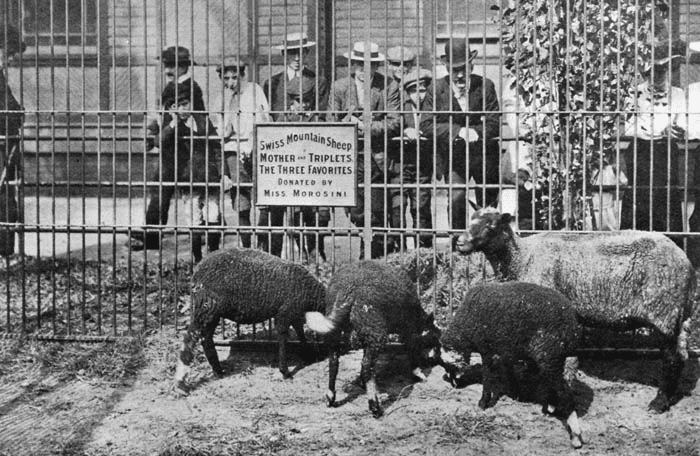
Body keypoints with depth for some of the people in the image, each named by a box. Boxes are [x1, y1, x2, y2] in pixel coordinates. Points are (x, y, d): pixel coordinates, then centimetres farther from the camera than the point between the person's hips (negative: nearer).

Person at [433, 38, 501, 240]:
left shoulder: (485, 86, -2)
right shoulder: (437, 89, -4)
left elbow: (494, 123, -5)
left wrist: (475, 132, -24)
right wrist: (459, 132, -23)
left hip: (485, 155, 1)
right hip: (453, 157, -1)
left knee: (488, 204, 7)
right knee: (456, 197, -18)